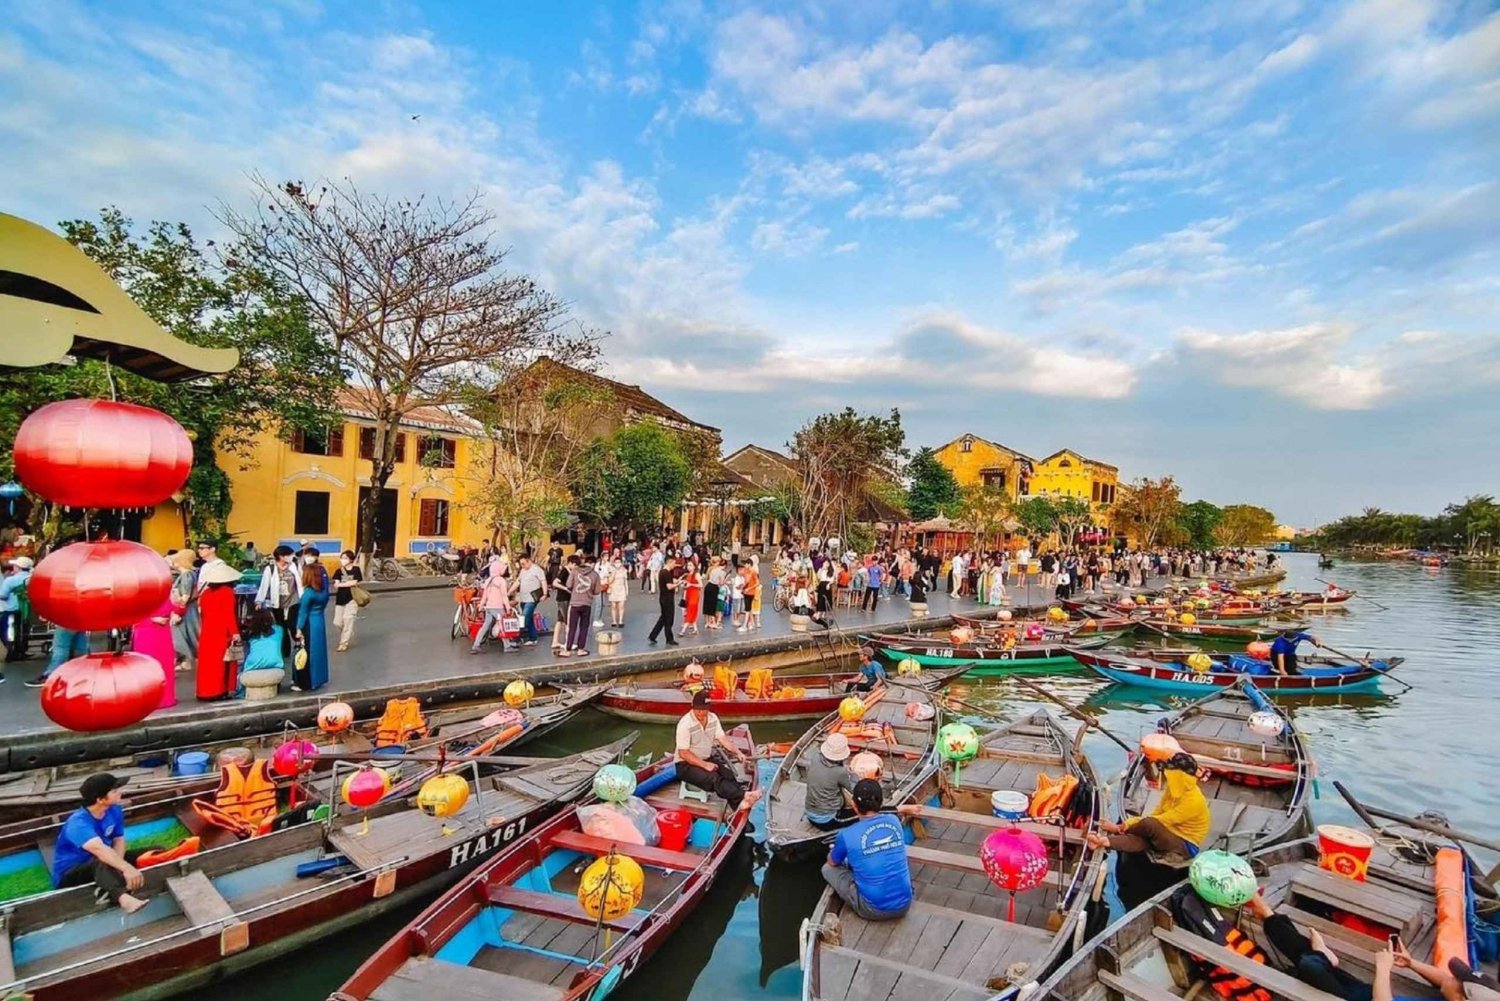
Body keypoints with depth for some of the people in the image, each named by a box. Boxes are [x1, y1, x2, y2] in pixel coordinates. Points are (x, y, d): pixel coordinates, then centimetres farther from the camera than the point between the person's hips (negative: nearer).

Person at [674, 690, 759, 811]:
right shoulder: (685, 724, -19)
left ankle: (738, 803, -41)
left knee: (728, 773, -24)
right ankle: (743, 796, -44)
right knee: (713, 779, -31)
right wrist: (705, 765, -23)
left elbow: (722, 738, 4)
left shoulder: (713, 718, 1)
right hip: (686, 764, -6)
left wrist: (738, 752, -12)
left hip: (707, 759, 6)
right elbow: (683, 753, -18)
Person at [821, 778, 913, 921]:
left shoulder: (847, 835, -15)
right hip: (903, 904, 5)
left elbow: (832, 862, 8)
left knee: (828, 869, 11)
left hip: (874, 910, -5)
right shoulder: (894, 821, -3)